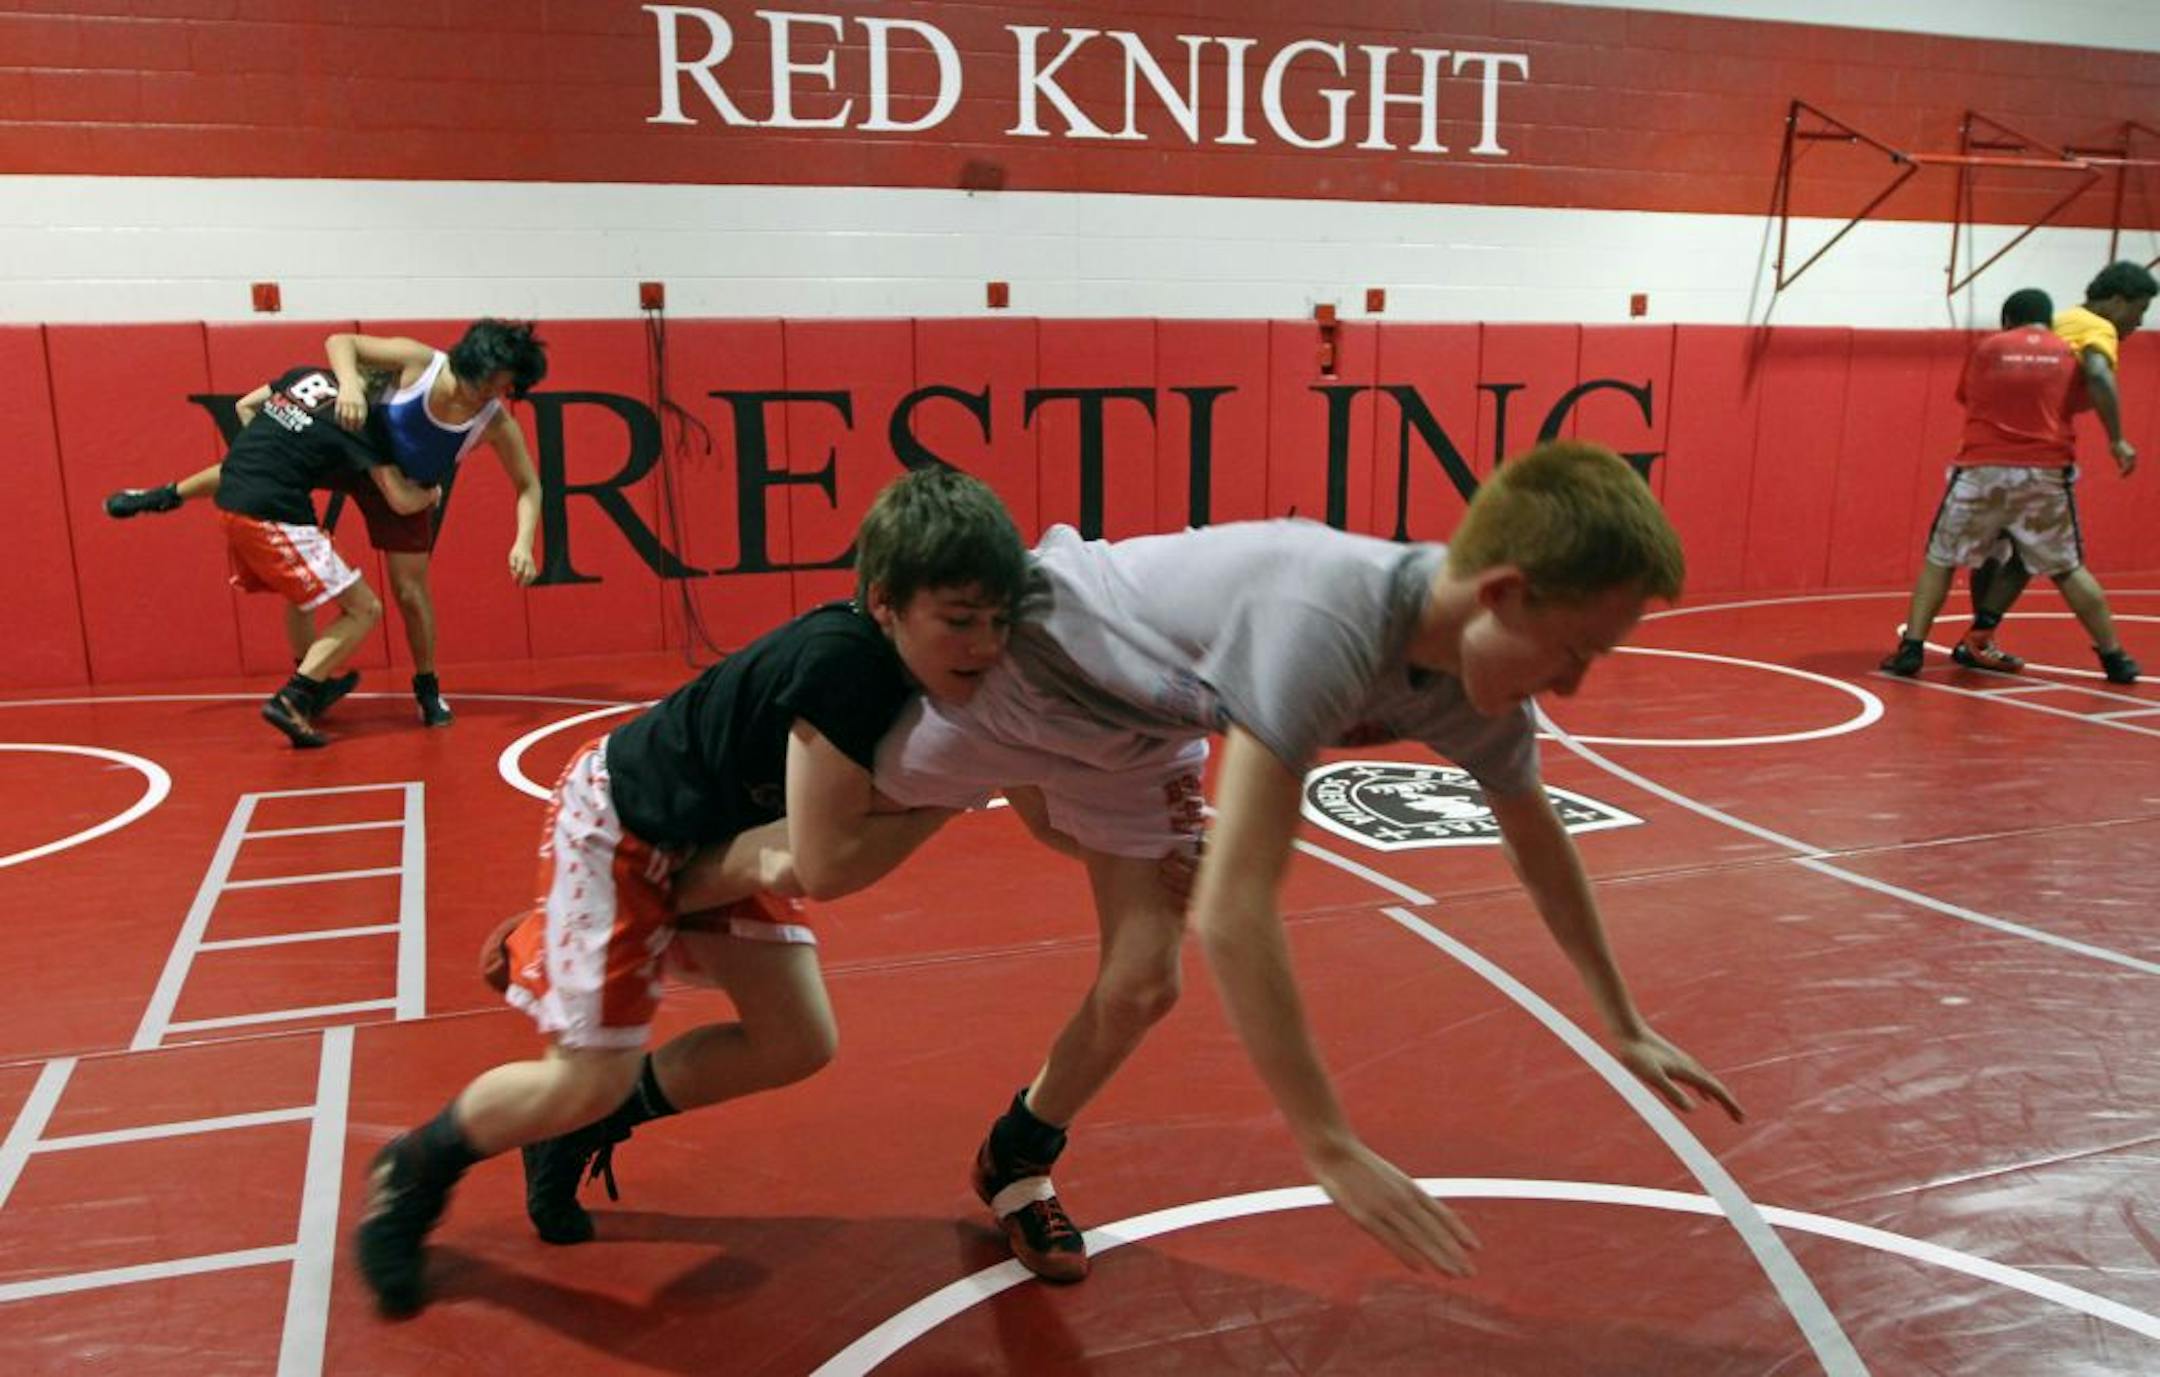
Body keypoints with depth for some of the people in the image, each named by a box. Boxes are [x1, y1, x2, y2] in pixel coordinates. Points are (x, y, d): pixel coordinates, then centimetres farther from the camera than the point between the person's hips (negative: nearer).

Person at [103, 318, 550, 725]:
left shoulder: (497, 423, -29)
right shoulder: (420, 362, -31)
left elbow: (528, 486, -20)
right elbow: (340, 343, -22)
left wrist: (523, 543, -36)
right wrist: (349, 382, -43)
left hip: (401, 489, 0)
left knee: (411, 591, -2)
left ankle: (427, 689, 19)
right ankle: (167, 495, 40)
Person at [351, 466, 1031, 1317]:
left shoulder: (925, 666, -15)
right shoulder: (841, 661, -37)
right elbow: (827, 869, -31)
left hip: (719, 835, 8)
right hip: (620, 826, -8)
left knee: (797, 1046, 6)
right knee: (588, 1080, -2)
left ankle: (581, 1130, 27)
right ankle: (412, 1170, 28)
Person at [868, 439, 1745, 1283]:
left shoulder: (1478, 699, -19)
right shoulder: (1325, 626, -46)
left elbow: (1538, 842, 1)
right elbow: (1231, 913, -48)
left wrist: (1624, 1026, 10)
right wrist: (1331, 1149, -43)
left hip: (1139, 725, 6)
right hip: (1018, 658, -6)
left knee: (1140, 984, 1)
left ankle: (1016, 1161, 26)